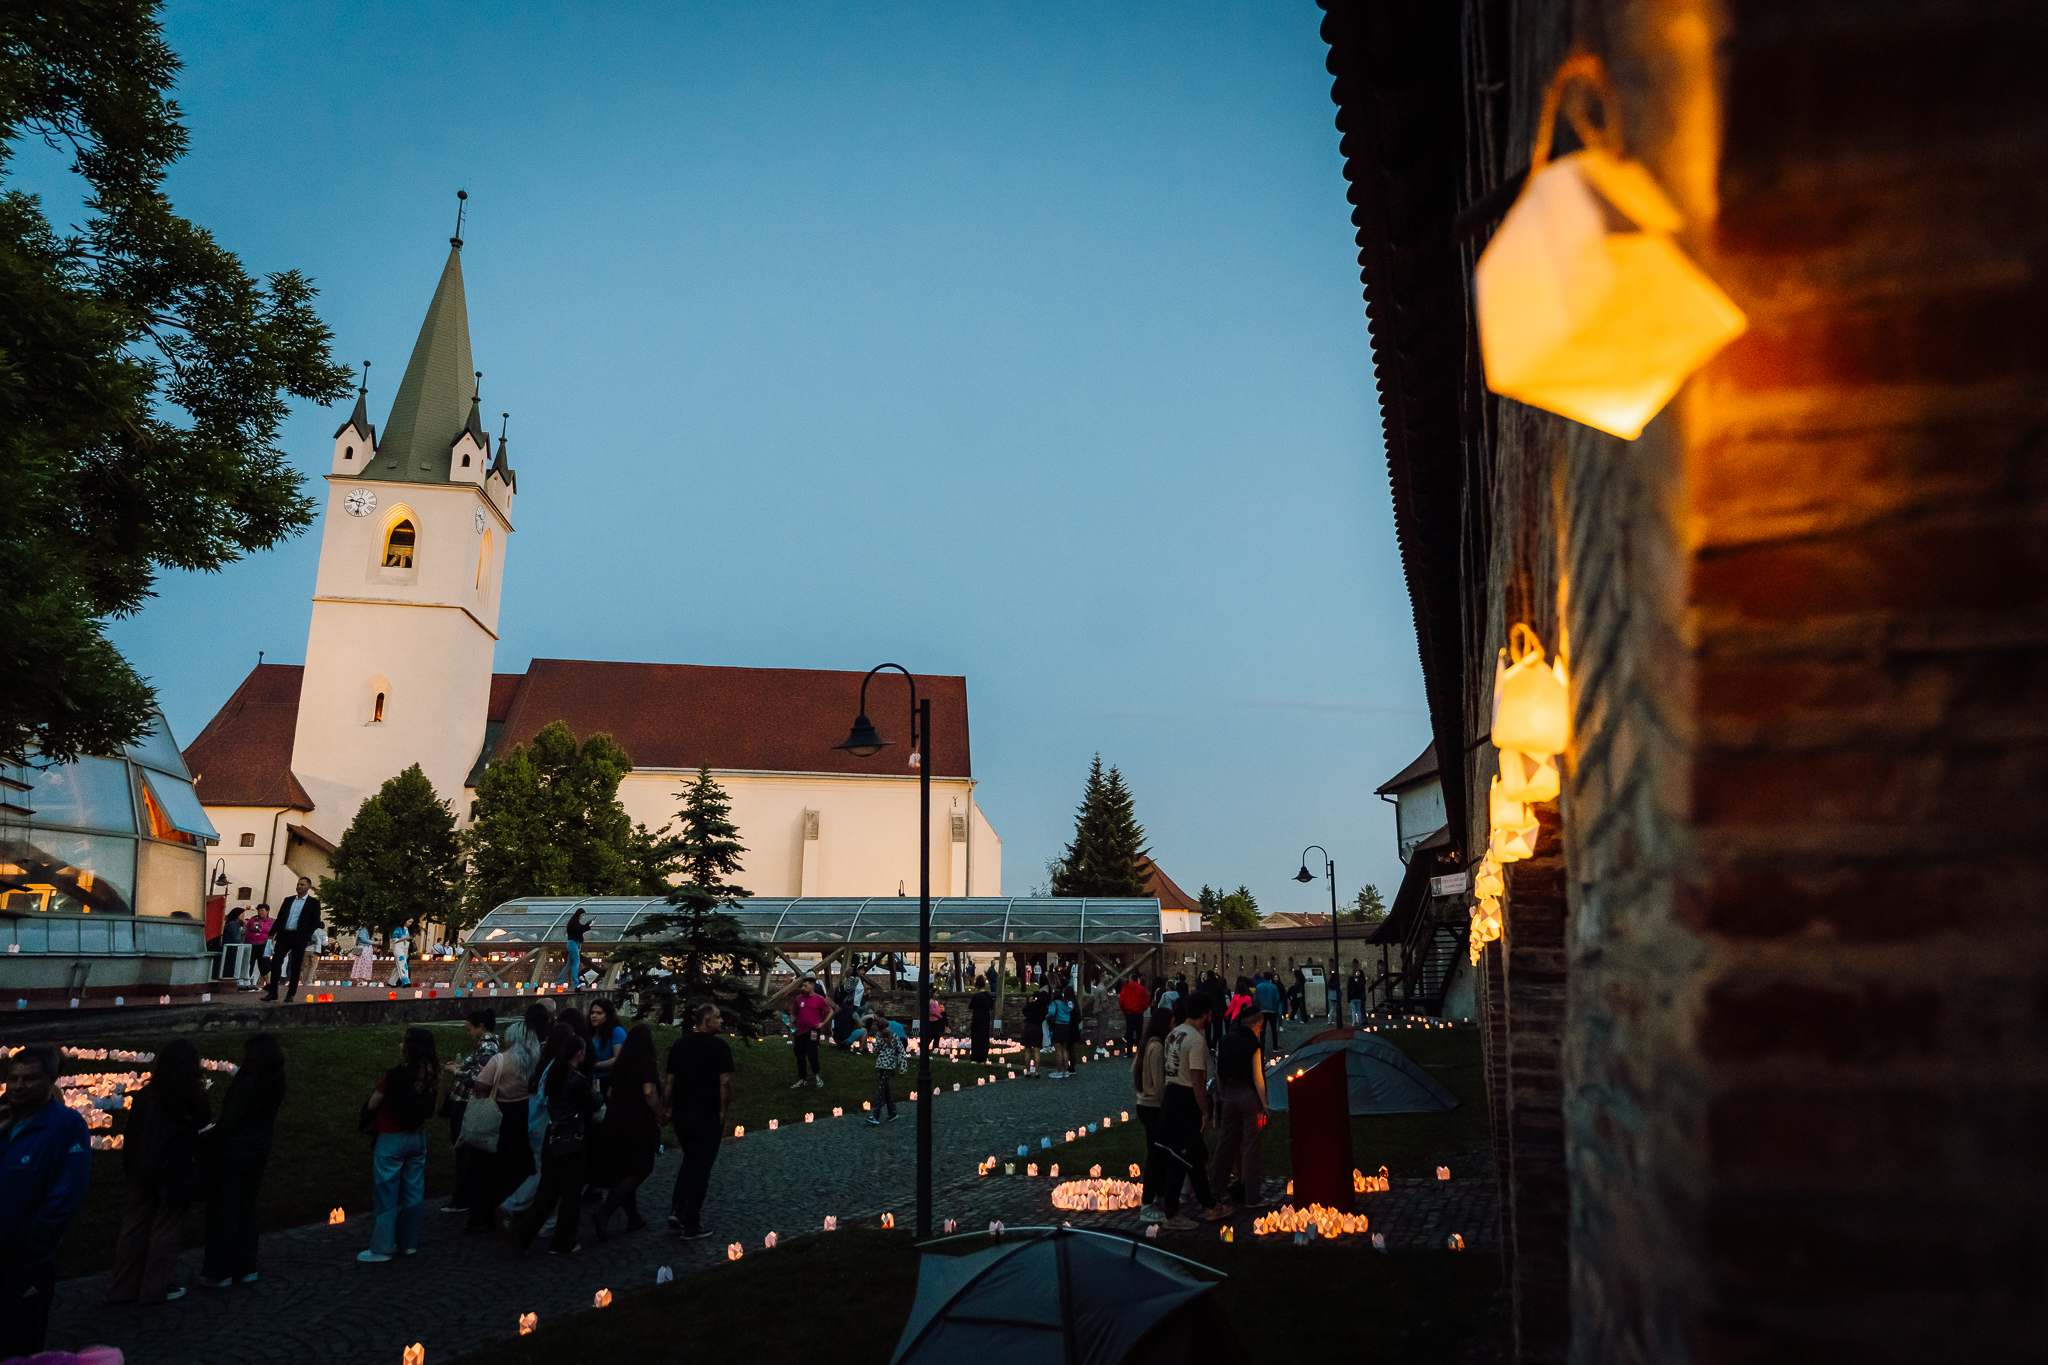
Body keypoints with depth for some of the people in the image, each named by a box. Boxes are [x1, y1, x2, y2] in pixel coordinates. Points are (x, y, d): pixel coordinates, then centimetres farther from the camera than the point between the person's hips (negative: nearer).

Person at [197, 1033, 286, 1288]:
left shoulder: (245, 1081, -18)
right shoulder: (275, 1083, 3)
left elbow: (227, 1122, -20)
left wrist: (204, 1147, -11)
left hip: (229, 1154, -7)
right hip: (257, 1155, 7)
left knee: (222, 1212, 4)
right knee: (246, 1210, 17)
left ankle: (219, 1272, 11)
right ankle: (246, 1268, 22)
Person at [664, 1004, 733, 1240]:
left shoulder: (679, 1045, 6)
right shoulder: (718, 1046, -11)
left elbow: (670, 1081, 9)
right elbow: (725, 1083, -16)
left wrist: (669, 1109, 17)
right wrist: (724, 1113, -8)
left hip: (681, 1113, 6)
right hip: (707, 1116, -6)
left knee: (689, 1161, 23)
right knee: (701, 1167, 4)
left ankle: (676, 1210, 13)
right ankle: (691, 1224, 8)